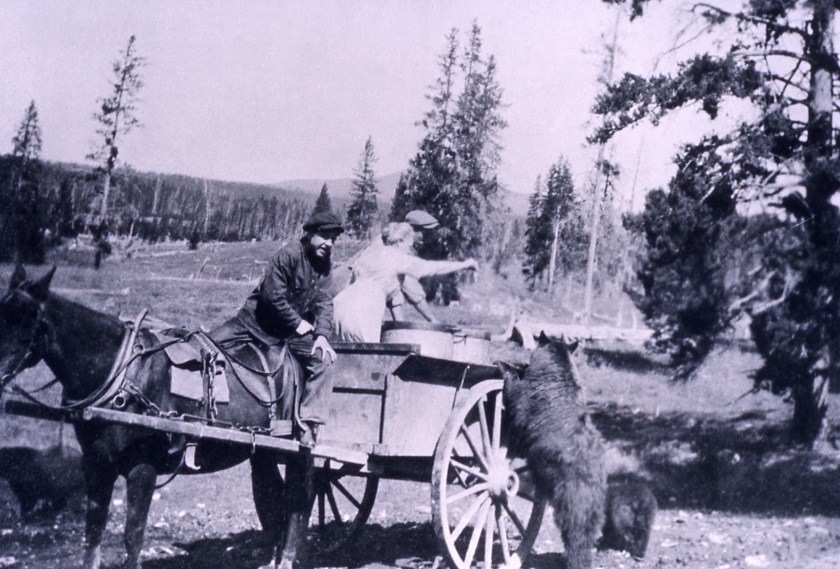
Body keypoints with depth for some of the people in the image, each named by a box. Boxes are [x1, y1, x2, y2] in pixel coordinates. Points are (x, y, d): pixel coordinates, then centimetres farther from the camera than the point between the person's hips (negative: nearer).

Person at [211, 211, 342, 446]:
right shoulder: (288, 255, -19)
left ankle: (307, 422, -12)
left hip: (293, 329, 4)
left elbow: (324, 301, -2)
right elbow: (273, 296, -21)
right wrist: (298, 323, -16)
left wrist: (322, 334, -16)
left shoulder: (324, 264, 1)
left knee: (322, 359, -15)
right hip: (257, 319, -4)